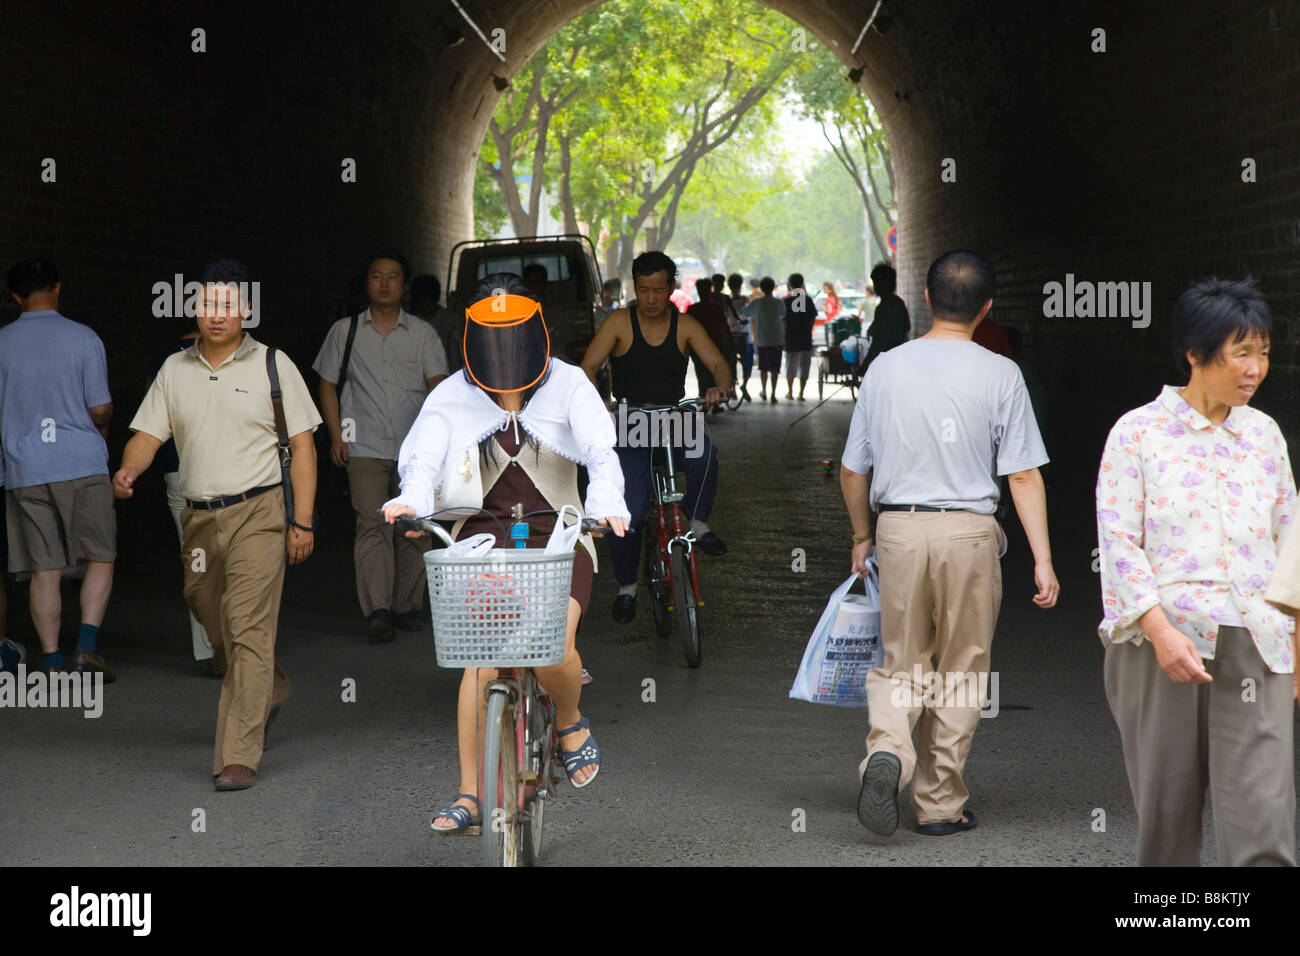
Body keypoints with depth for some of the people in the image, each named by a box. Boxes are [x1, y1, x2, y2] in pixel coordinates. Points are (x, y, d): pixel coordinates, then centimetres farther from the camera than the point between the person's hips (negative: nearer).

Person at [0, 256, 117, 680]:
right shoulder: (83, 338, -5)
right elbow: (100, 409, -5)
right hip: (83, 465, -2)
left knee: (45, 569, 6)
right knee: (100, 558, 7)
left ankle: (52, 662, 6)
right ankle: (87, 647, -8)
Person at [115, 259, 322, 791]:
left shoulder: (272, 365, 0)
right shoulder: (175, 370, 11)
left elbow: (302, 446, -1)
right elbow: (148, 434, 8)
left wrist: (302, 521, -7)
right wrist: (128, 471, -15)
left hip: (258, 512, -5)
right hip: (199, 517, 5)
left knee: (248, 628, -12)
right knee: (213, 619, 16)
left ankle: (238, 757, -12)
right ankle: (268, 692, 45)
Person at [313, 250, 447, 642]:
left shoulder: (423, 333, 11)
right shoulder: (345, 331, 11)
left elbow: (437, 385, 4)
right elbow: (328, 385, 13)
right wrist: (336, 436, 2)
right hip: (365, 447, -1)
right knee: (372, 525, -14)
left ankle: (408, 606, 14)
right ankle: (377, 611, -21)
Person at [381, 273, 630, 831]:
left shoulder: (567, 386, 0)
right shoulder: (452, 397, 2)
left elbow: (601, 452, -14)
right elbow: (424, 456, -14)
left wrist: (606, 504, -36)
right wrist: (412, 500, -38)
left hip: (558, 537, -1)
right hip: (482, 539, 1)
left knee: (553, 646, -24)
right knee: (481, 659, -13)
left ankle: (570, 724, 9)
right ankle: (469, 793, -3)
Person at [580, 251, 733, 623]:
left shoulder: (685, 325, 2)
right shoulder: (620, 323, -3)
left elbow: (717, 363, -5)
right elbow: (588, 368, -10)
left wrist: (721, 387, -29)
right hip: (630, 427, -1)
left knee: (704, 453, -35)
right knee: (629, 513, -12)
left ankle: (697, 520, -10)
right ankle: (626, 586, 9)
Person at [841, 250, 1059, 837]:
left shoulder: (885, 369, 4)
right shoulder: (1000, 375, -4)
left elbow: (853, 469, 8)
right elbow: (1023, 476, -6)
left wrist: (862, 536, 22)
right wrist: (1042, 559, -3)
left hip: (898, 529, 2)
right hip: (969, 531, -2)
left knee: (902, 663, 13)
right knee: (960, 672, 10)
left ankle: (886, 749, -14)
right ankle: (940, 804, 15)